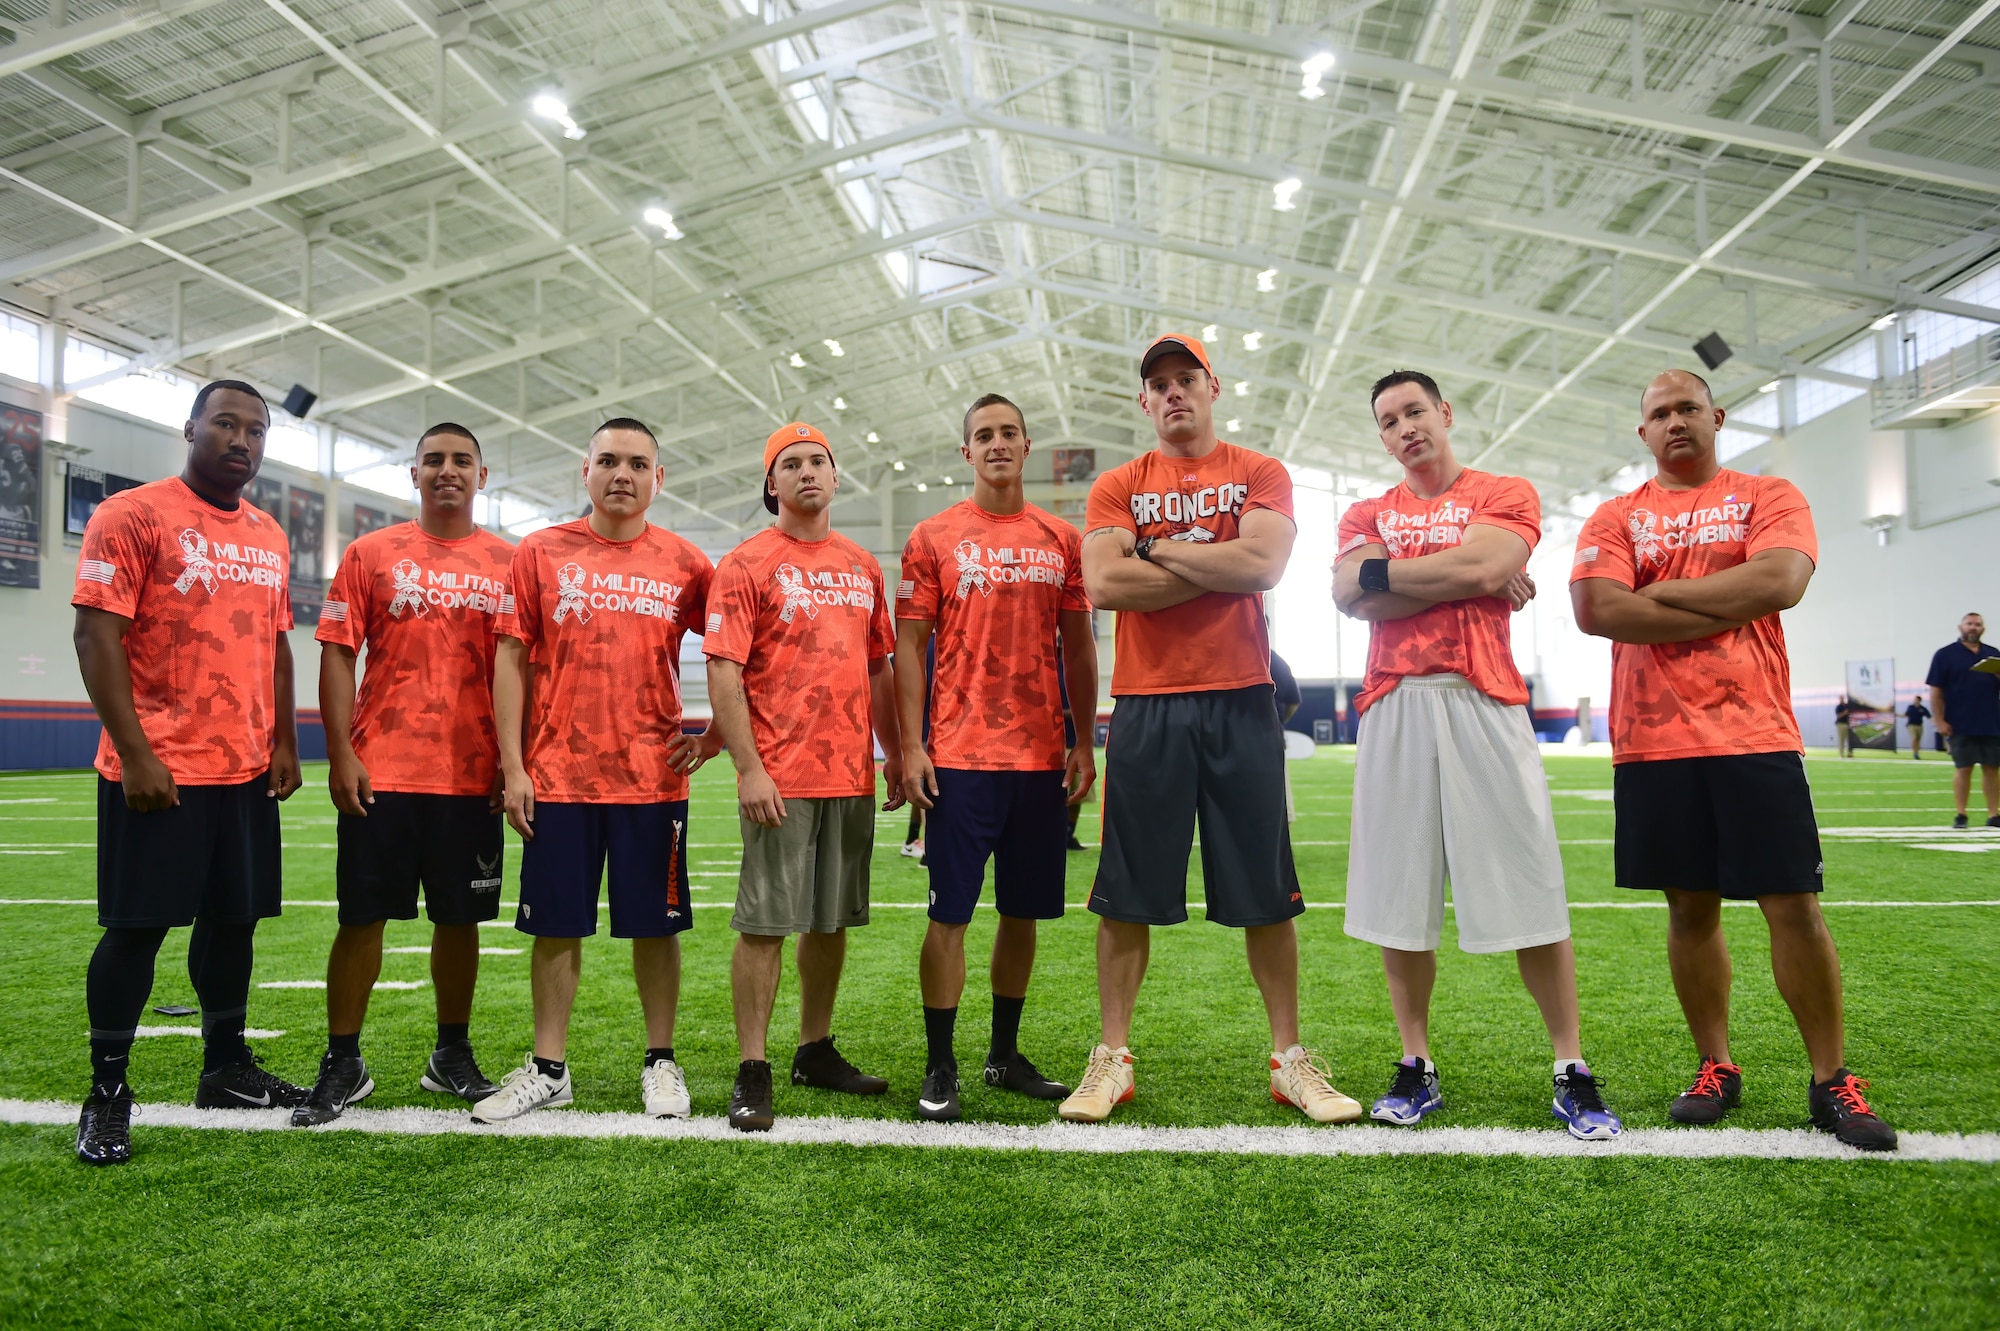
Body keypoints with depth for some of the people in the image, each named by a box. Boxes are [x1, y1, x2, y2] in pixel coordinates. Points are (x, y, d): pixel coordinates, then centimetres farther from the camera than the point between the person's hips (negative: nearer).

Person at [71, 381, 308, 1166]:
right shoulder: (131, 515, -6)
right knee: (137, 926, 0)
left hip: (248, 772, 6)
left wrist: (284, 742, 9)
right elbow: (97, 636, -11)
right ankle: (107, 1093, 15)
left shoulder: (271, 538, 13)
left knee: (234, 918, 13)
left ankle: (225, 1068, 26)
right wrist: (135, 755, -16)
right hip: (159, 770, -6)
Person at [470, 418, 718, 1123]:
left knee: (656, 924, 6)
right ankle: (548, 1069, 22)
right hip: (558, 775, 1)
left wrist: (715, 734, 3)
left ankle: (660, 1063, 21)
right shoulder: (540, 552, 4)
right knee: (557, 924, 8)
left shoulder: (684, 563, 4)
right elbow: (511, 659, 3)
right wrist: (512, 767, -2)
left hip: (652, 776, 0)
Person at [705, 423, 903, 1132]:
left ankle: (816, 1051, 26)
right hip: (780, 776, -5)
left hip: (852, 775, 6)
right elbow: (723, 673, -9)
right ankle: (753, 1073, 8)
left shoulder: (862, 566, 14)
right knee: (765, 924, -2)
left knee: (833, 920, 13)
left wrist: (894, 752, 15)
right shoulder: (747, 564, -2)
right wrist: (748, 768, -16)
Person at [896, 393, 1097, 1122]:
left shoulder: (1061, 539, 10)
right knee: (950, 911, 0)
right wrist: (911, 746, -7)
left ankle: (1006, 1055, 25)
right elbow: (909, 646, 0)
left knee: (1024, 910, 11)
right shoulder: (933, 538, 2)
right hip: (960, 756, -3)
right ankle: (940, 1068, 13)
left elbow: (1077, 646, 12)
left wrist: (1084, 742, 6)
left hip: (1042, 757, 3)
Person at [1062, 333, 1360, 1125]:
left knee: (1265, 892, 6)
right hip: (1146, 707, 1)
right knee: (1126, 892, 4)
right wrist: (1216, 565, -7)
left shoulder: (1260, 475, 8)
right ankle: (1111, 1059, 16)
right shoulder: (1116, 489, 9)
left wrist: (1159, 550, -6)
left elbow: (1263, 563, -11)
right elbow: (1104, 585, -8)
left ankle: (1290, 1059, 19)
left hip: (1240, 703, 0)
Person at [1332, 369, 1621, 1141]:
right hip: (1392, 708, 2)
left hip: (1482, 702, -2)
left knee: (1529, 894, -2)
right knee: (1399, 896, 3)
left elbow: (1483, 563, -10)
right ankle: (1416, 1069, 16)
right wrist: (1466, 578, -4)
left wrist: (1384, 568, 0)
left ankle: (1571, 1072, 11)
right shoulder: (1366, 516, 18)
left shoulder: (1507, 495, 12)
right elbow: (1351, 597, -2)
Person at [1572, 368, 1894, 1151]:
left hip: (1755, 737, -1)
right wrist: (1729, 605, -8)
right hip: (1652, 744, 1)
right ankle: (1716, 1069, 22)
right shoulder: (1615, 519, 9)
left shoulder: (1770, 498, 8)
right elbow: (1596, 609, -9)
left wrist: (1660, 591, -7)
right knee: (1691, 908, 8)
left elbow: (1780, 581, -12)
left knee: (1794, 905, 0)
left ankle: (1831, 1081, 16)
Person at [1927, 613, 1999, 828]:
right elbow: (1936, 691, -3)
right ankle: (1960, 815, 4)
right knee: (1963, 769, -1)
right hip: (1960, 726, -3)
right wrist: (1939, 721, -10)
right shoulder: (1945, 654, 1)